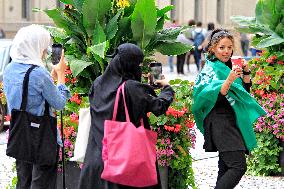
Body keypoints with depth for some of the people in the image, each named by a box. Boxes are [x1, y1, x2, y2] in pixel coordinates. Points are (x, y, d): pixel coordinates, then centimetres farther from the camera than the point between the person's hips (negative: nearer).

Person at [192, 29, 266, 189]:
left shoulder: (229, 66, 14)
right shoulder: (210, 69, -8)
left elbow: (246, 91, 18)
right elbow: (215, 98, -19)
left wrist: (246, 72, 3)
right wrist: (229, 80, -30)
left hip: (233, 121, 8)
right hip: (220, 121, -8)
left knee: (226, 167, 8)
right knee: (239, 166, -18)